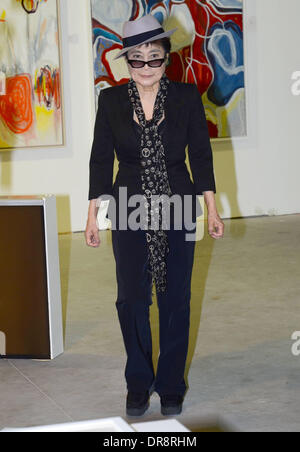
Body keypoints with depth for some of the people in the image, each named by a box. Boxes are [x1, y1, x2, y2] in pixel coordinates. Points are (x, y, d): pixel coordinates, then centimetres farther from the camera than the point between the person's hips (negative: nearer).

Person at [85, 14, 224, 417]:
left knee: (175, 299, 5)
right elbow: (101, 159, 4)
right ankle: (138, 382, 18)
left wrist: (212, 209, 0)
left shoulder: (187, 96, -2)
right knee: (131, 298, -1)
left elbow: (201, 154, 2)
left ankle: (171, 384, 21)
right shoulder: (111, 100, 0)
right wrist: (93, 214, 2)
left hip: (177, 211, 0)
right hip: (130, 214, 0)